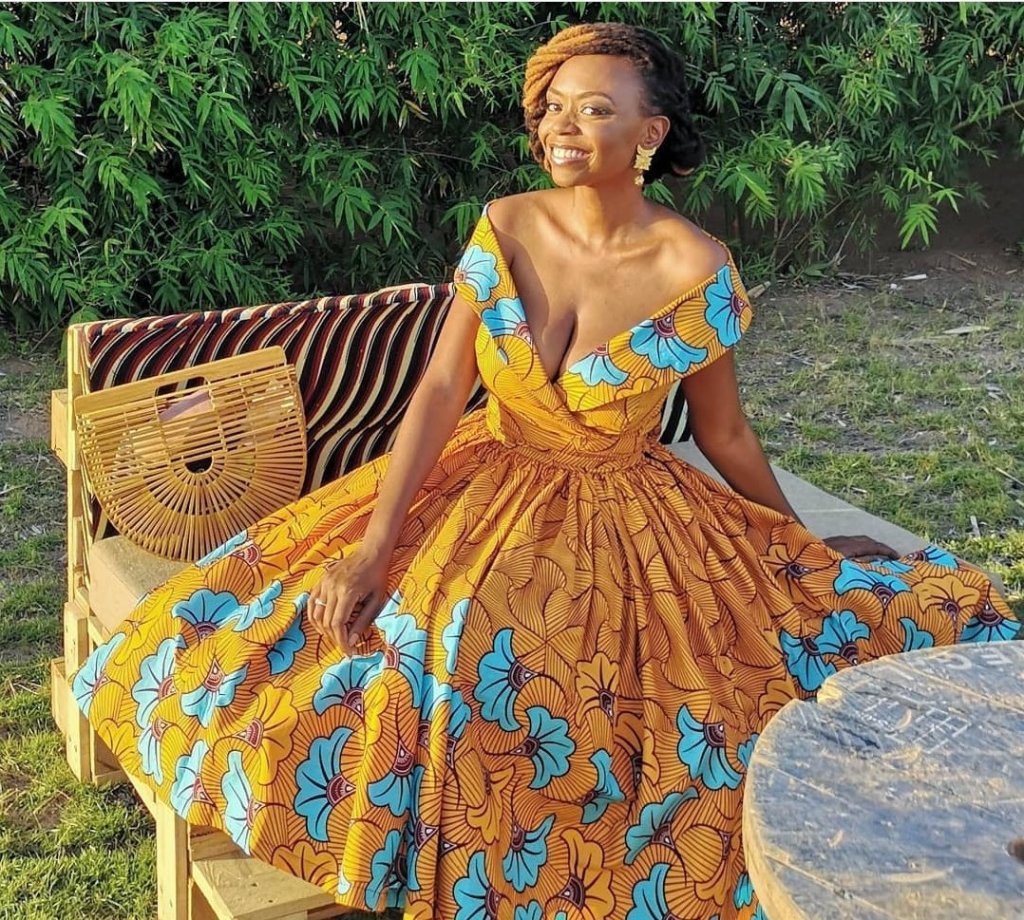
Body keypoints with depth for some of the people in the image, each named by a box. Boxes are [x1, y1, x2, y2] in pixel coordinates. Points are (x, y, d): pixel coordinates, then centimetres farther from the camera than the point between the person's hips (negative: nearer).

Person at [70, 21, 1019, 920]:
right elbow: (441, 390, -11)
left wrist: (805, 549, 8)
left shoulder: (695, 270, -15)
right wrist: (372, 548, -18)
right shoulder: (505, 226, -9)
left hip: (631, 519, -1)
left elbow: (725, 433, -1)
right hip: (486, 487, 2)